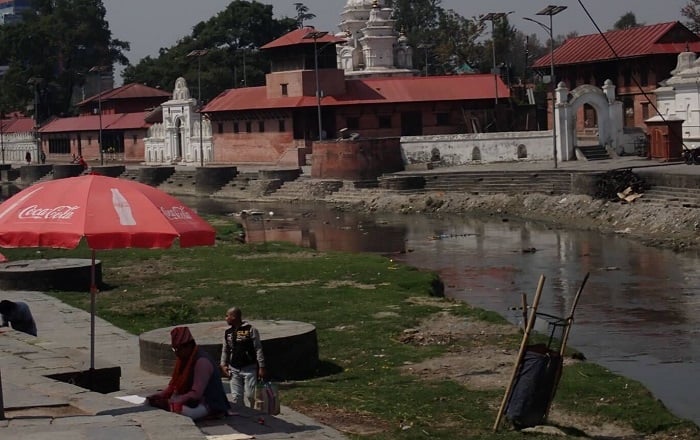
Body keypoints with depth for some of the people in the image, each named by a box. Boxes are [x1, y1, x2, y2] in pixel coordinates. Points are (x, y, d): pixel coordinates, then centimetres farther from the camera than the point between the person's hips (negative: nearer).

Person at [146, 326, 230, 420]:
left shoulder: (202, 361, -22)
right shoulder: (183, 359, 6)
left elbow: (196, 394, -27)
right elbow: (173, 385, 10)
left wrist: (169, 402, -29)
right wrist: (159, 395, -8)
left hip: (210, 405, -9)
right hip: (193, 401, 9)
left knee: (178, 411, -34)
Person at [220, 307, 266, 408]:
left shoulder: (250, 330, -7)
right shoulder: (228, 332, 9)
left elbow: (258, 349, -6)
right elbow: (225, 350, 18)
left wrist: (261, 367, -9)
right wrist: (223, 364, 4)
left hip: (249, 369, -5)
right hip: (234, 370, 5)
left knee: (249, 395, -6)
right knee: (236, 397, 4)